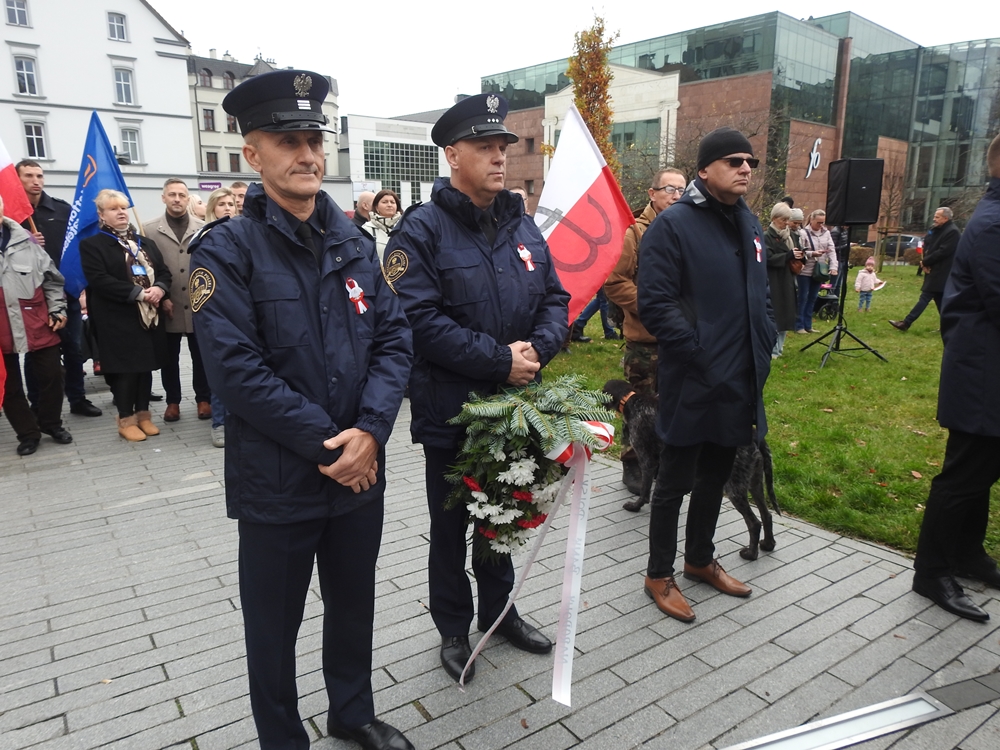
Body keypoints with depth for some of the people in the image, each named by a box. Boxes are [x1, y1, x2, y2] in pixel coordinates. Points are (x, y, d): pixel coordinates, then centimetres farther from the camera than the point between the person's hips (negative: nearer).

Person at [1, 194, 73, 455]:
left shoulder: (25, 241, 2)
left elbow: (51, 277, 7)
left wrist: (57, 309, 1)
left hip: (37, 324, 1)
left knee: (51, 375, 7)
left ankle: (52, 424, 28)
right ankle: (28, 433, 24)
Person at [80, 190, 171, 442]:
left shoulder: (146, 242, 17)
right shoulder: (92, 245, -1)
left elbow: (164, 272, 11)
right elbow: (99, 280, -13)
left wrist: (159, 289, -12)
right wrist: (138, 293, -20)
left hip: (151, 315, 5)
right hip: (118, 320, -5)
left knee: (146, 365, 9)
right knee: (125, 368, -2)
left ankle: (143, 414, 20)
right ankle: (126, 419, 10)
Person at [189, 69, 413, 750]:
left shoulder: (355, 242, 4)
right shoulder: (228, 250, -10)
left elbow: (394, 338, -1)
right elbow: (236, 369, -18)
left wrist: (369, 430, -14)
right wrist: (327, 442, -18)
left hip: (361, 470, 5)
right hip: (277, 482, -4)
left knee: (355, 604, 22)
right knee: (275, 624, 15)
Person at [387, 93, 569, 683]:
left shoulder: (522, 224, 7)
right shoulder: (423, 230, -13)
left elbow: (555, 298, 9)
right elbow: (420, 319, -22)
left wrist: (538, 348, -12)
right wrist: (500, 360, -22)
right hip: (452, 411, -5)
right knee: (451, 524, 13)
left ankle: (499, 609, 43)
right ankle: (454, 628, 34)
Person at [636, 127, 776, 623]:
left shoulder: (748, 224, 13)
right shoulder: (673, 225, -12)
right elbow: (655, 305, -18)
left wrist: (764, 348, 8)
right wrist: (699, 352, -19)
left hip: (739, 381, 8)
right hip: (692, 383, -8)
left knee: (716, 475, 20)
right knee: (675, 481, 5)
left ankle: (700, 558, 39)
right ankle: (659, 574, 22)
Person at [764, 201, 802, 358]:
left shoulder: (788, 236, 14)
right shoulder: (767, 237, -9)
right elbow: (769, 258, -19)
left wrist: (798, 256, 0)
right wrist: (789, 255, -25)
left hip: (787, 281, 8)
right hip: (773, 283, -8)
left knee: (785, 314, 10)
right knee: (773, 315, -6)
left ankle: (779, 347, 19)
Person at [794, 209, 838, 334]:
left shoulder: (826, 233, 7)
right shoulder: (803, 233, -9)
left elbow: (832, 251, 3)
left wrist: (833, 267, -8)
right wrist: (812, 254, -23)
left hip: (819, 271, 5)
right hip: (805, 271, -5)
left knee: (812, 298, 10)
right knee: (803, 298, 1)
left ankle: (808, 325, 18)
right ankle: (799, 326, 7)